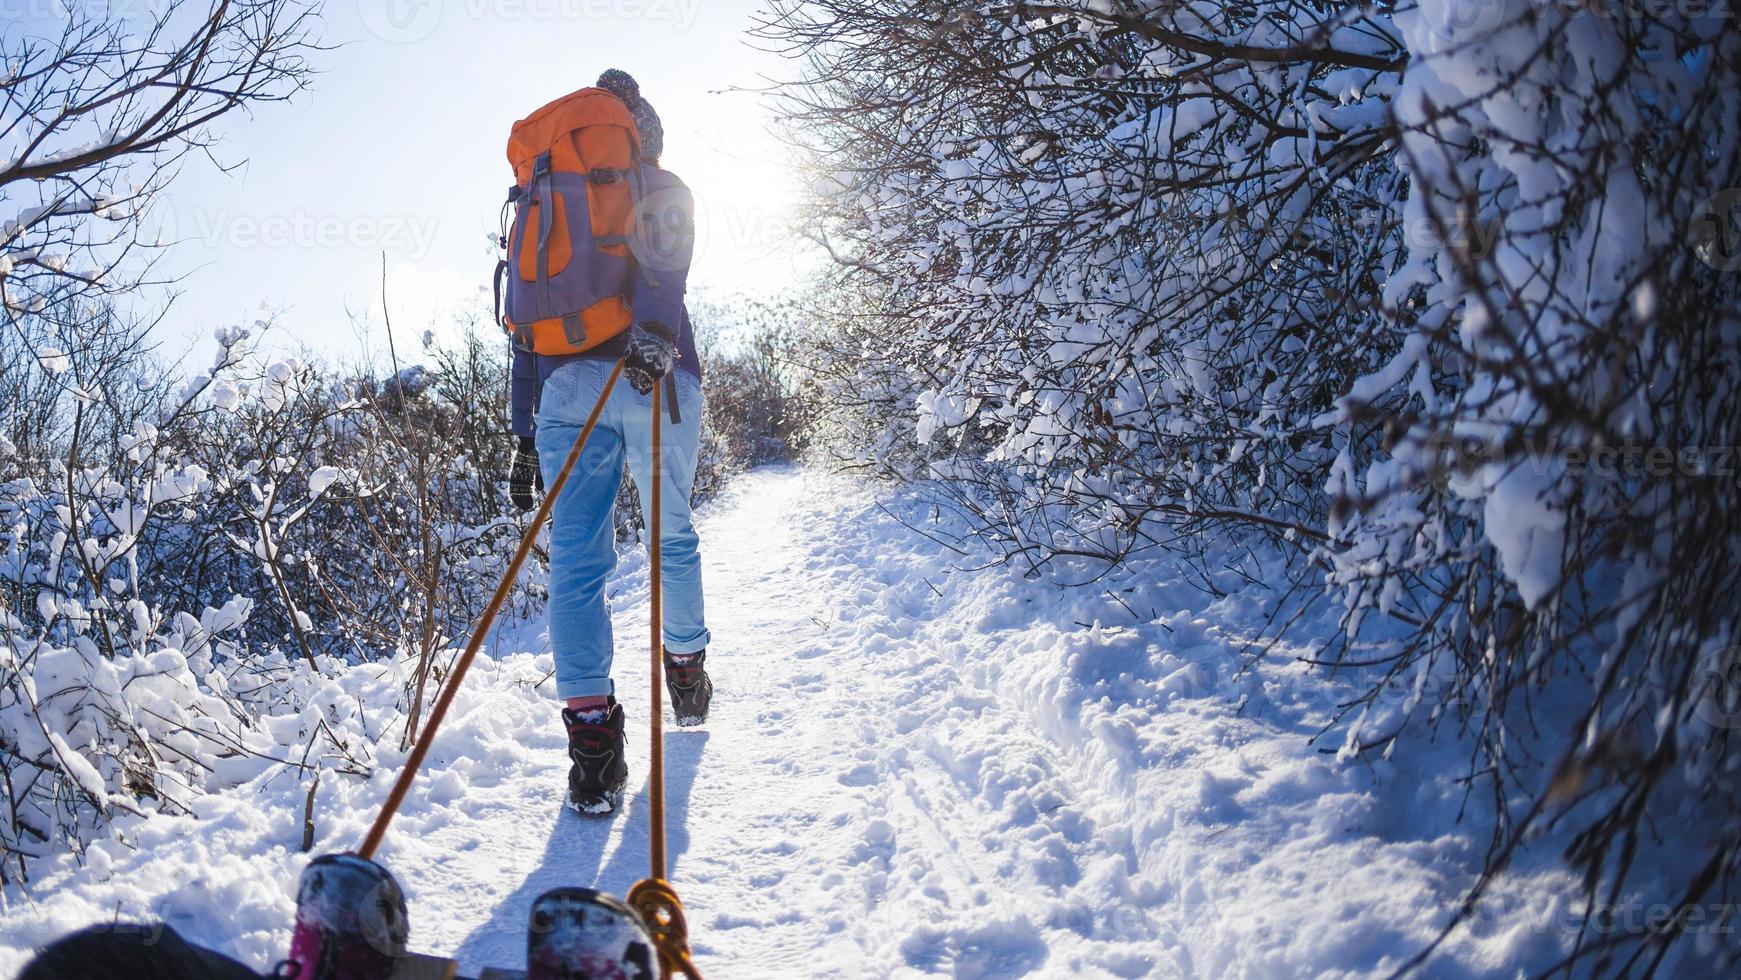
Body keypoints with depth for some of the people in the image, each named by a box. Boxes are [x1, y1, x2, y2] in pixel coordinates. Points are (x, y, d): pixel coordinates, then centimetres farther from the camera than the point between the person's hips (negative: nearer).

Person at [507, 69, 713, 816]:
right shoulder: (663, 190, 13)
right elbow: (664, 264, -12)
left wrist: (526, 435, 18)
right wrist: (653, 333, -31)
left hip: (566, 386, 2)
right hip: (654, 376, -2)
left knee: (576, 557, -5)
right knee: (673, 536, 17)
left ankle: (591, 730, -16)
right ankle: (687, 672, 30)